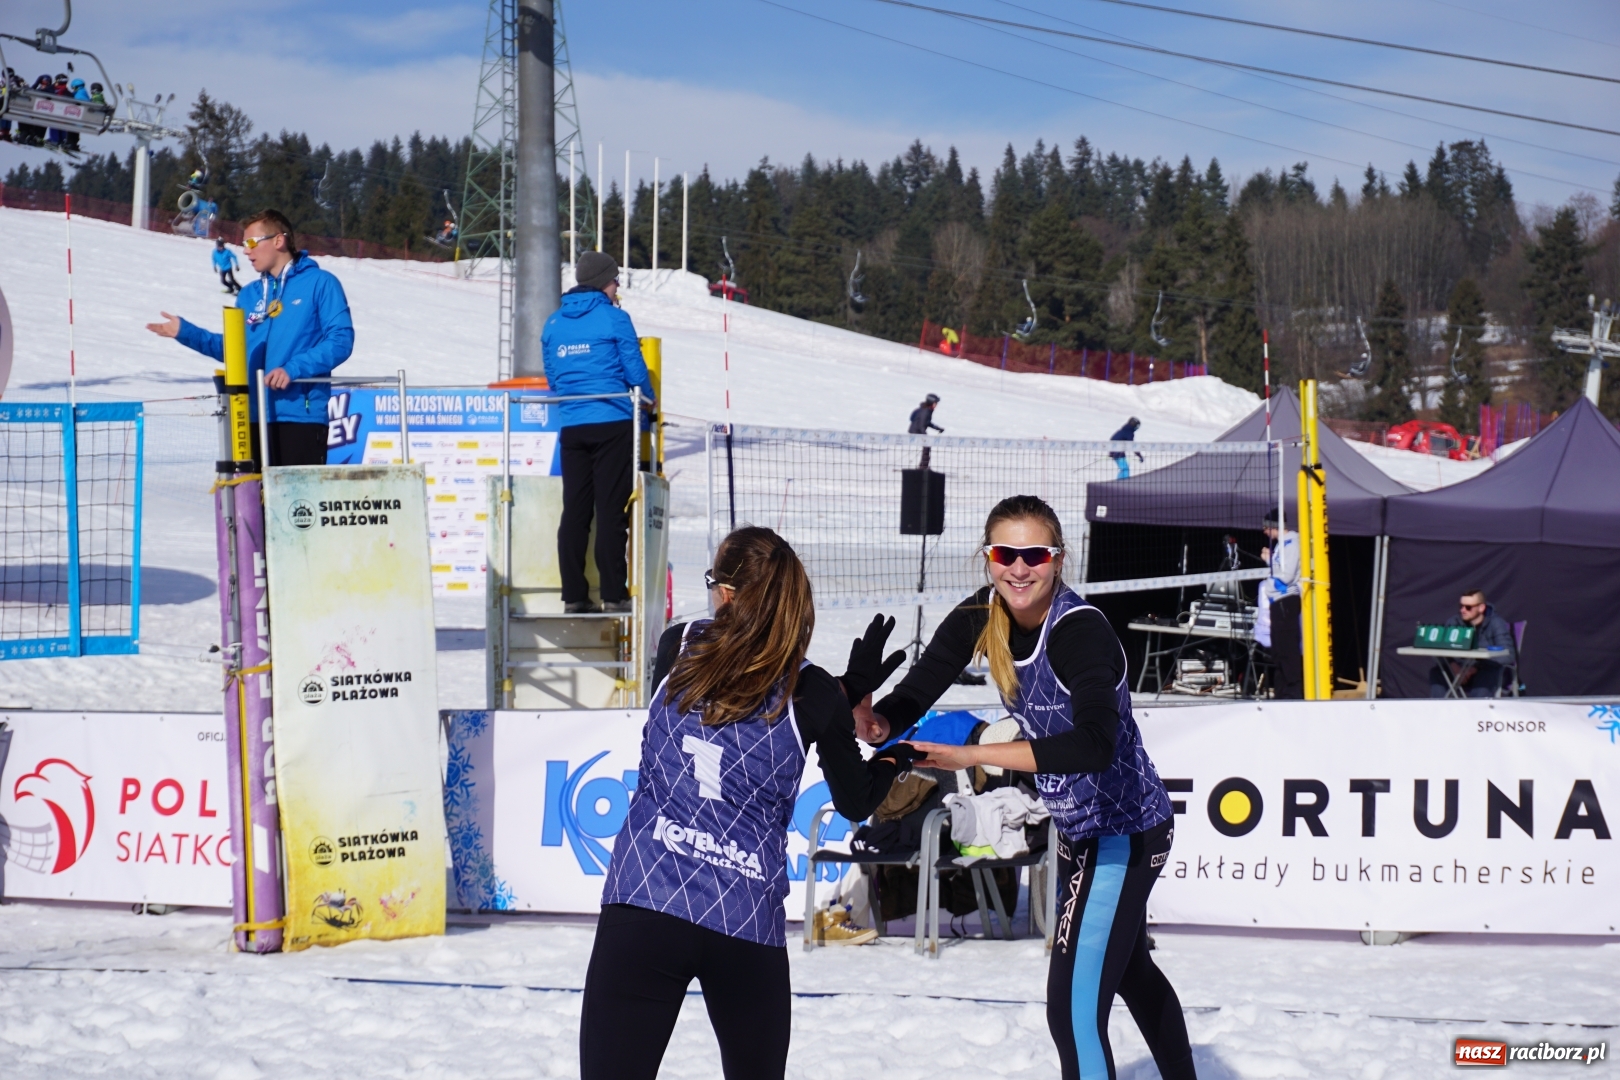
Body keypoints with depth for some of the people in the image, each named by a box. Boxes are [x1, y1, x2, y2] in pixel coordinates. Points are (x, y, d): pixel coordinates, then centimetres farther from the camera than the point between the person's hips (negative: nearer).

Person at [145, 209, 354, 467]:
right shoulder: (249, 294, 18)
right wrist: (185, 332, 12)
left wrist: (293, 369, -20)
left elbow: (340, 340, -10)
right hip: (255, 416, 7)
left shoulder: (320, 283, -2)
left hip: (301, 415, -6)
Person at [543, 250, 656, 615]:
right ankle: (613, 594, -5)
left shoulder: (554, 324, 10)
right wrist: (648, 399, 16)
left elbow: (552, 376, 16)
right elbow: (635, 368, -3)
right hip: (612, 424, -5)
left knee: (575, 511, 6)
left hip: (572, 427, 5)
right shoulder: (613, 318, -5)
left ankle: (573, 595, 5)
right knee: (611, 510, -3)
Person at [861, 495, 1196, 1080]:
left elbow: (1094, 745, -46)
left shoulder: (1081, 631, -31)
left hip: (1123, 832, -9)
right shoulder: (983, 615, -9)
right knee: (1131, 971, 31)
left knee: (1074, 1011, -16)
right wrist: (875, 722, -36)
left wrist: (976, 756, -53)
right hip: (1077, 826, 9)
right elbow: (916, 692, -12)